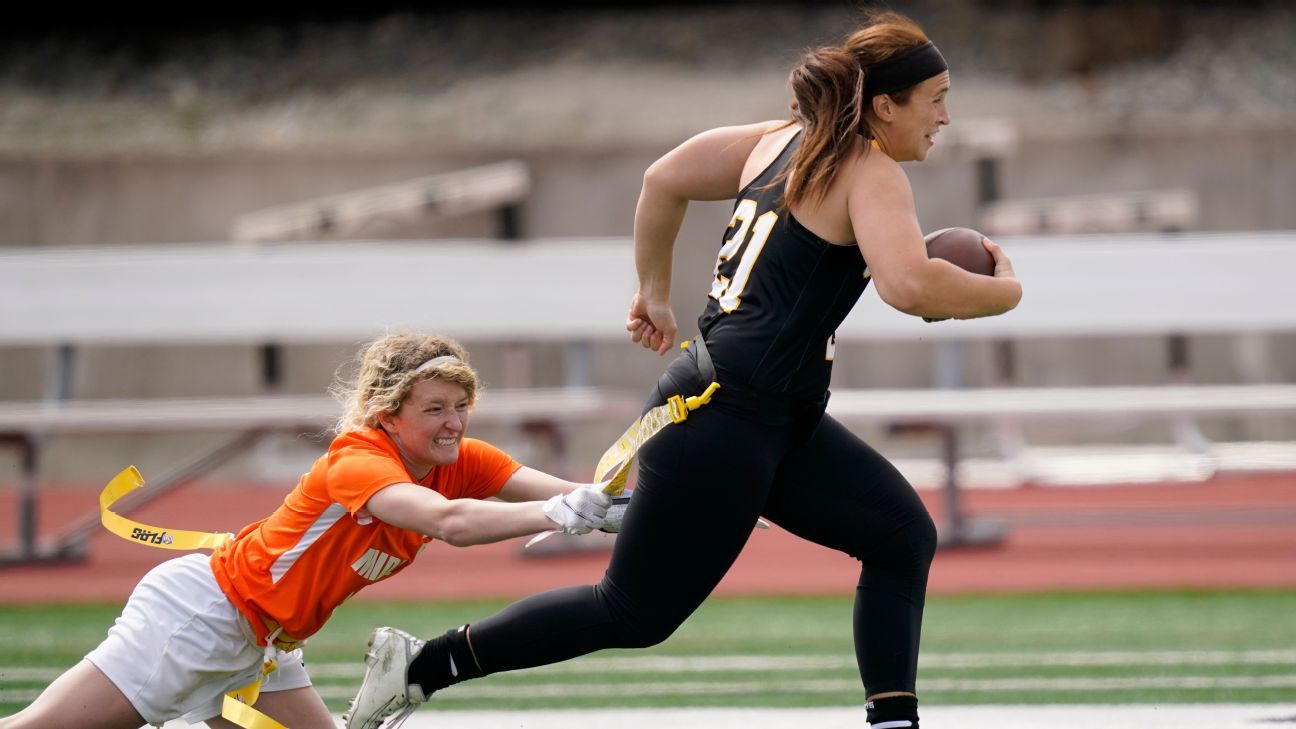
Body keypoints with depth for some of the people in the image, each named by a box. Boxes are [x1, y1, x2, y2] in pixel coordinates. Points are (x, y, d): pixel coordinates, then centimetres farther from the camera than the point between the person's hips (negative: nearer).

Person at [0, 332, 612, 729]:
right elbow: (447, 521, -43)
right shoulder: (357, 461, -26)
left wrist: (601, 500, -33)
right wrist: (557, 514, -52)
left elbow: (555, 491, -13)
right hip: (203, 606, -9)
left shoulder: (462, 463, -2)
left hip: (259, 648, 9)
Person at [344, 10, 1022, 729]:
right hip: (726, 421, -10)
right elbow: (909, 286, -29)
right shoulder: (871, 174, -13)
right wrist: (1001, 293, -12)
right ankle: (420, 664, 6)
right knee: (633, 612, 1)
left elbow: (665, 178, 18)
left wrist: (654, 287, 29)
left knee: (903, 535, 12)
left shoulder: (781, 141, 12)